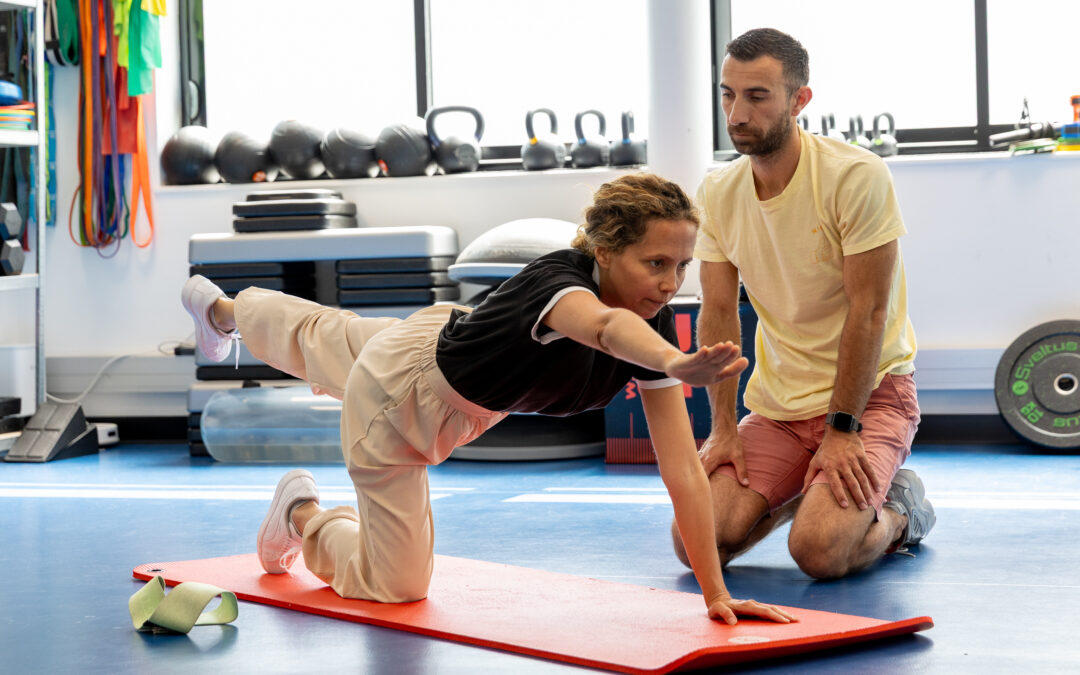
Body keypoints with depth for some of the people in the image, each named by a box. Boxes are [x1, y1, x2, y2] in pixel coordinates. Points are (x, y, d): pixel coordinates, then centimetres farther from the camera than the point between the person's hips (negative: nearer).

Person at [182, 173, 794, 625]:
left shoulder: (654, 323, -25)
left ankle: (224, 310, 68)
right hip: (397, 388, -7)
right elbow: (602, 327, -71)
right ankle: (304, 512, 31)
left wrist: (716, 592, -33)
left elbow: (682, 464, -28)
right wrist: (678, 366, -93)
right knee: (394, 584, 3)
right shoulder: (558, 281, -44)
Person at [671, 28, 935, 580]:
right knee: (696, 542, -12)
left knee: (818, 551, -27)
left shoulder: (857, 176, -16)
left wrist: (843, 427, -18)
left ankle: (899, 511, 8)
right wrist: (723, 428, -4)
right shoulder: (716, 194, 1)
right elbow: (718, 312, 3)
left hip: (869, 393, -5)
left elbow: (867, 310, -17)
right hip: (776, 406, 5)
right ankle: (803, 493, 17)